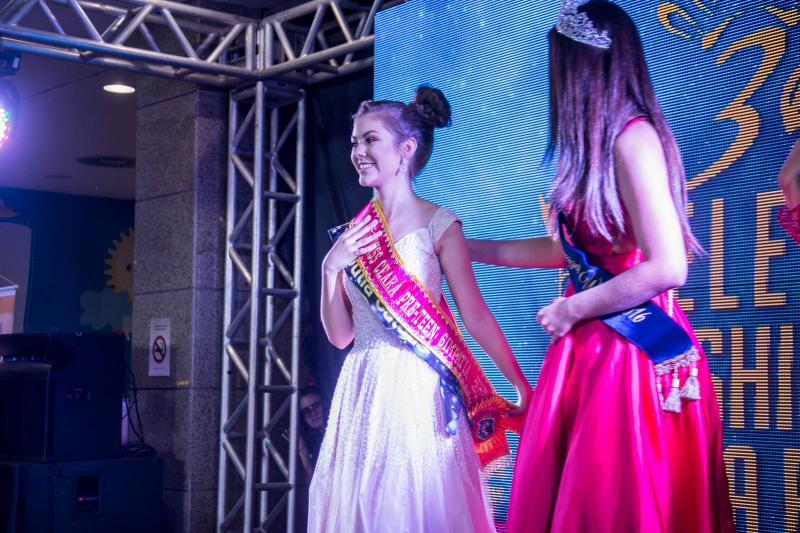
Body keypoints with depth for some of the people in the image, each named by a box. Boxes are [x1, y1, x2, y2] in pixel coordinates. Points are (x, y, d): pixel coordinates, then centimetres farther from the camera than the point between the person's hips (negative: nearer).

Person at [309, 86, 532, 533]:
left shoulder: (438, 225, -5)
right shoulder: (355, 233, 9)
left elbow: (476, 317, -5)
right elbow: (341, 335, 9)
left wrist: (522, 387, -7)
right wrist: (330, 269, -4)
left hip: (418, 390, -5)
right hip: (362, 391, 5)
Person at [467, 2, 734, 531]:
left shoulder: (633, 138, -15)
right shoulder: (598, 145, 12)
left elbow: (668, 268, -21)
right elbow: (568, 250, 20)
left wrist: (573, 309, -10)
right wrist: (468, 247, 26)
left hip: (635, 354, -8)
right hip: (590, 350, 8)